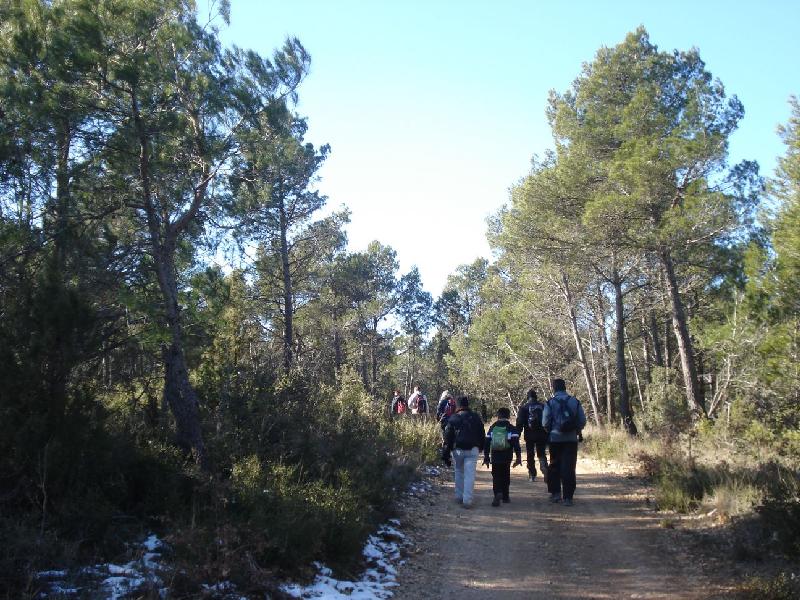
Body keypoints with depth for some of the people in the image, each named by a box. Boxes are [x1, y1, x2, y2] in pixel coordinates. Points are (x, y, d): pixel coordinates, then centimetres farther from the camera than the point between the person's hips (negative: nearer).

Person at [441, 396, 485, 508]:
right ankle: (467, 500, -8)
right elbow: (482, 433, 13)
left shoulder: (453, 419, 1)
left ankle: (459, 497, 23)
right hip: (472, 449, 0)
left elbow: (447, 438, 0)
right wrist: (481, 447, 27)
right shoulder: (475, 417, 5)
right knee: (470, 475, -2)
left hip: (458, 449, 0)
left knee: (459, 472, 19)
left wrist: (445, 455, 3)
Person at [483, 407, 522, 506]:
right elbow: (516, 444, -9)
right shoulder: (512, 429, -2)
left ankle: (498, 493, -20)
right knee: (505, 477, 15)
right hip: (506, 458, -1)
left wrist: (486, 457, 12)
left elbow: (486, 443, 5)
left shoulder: (492, 428, 5)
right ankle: (505, 496, 21)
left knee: (496, 477, 4)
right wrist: (518, 458, -5)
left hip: (495, 458, 1)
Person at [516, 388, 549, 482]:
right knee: (542, 454, 8)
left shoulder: (524, 408, -1)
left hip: (530, 435, -2)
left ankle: (532, 475, 11)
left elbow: (519, 423, -6)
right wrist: (548, 434, 11)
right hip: (542, 435, 2)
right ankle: (545, 472, -14)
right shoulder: (543, 406, 6)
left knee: (530, 455, 10)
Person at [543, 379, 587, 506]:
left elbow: (545, 423, -5)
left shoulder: (550, 402, -4)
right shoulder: (575, 401, 3)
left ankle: (555, 492, 14)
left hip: (555, 438, -1)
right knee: (569, 468, 2)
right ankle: (567, 497, -1)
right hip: (571, 439, 1)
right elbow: (582, 421, 2)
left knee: (554, 466, 15)